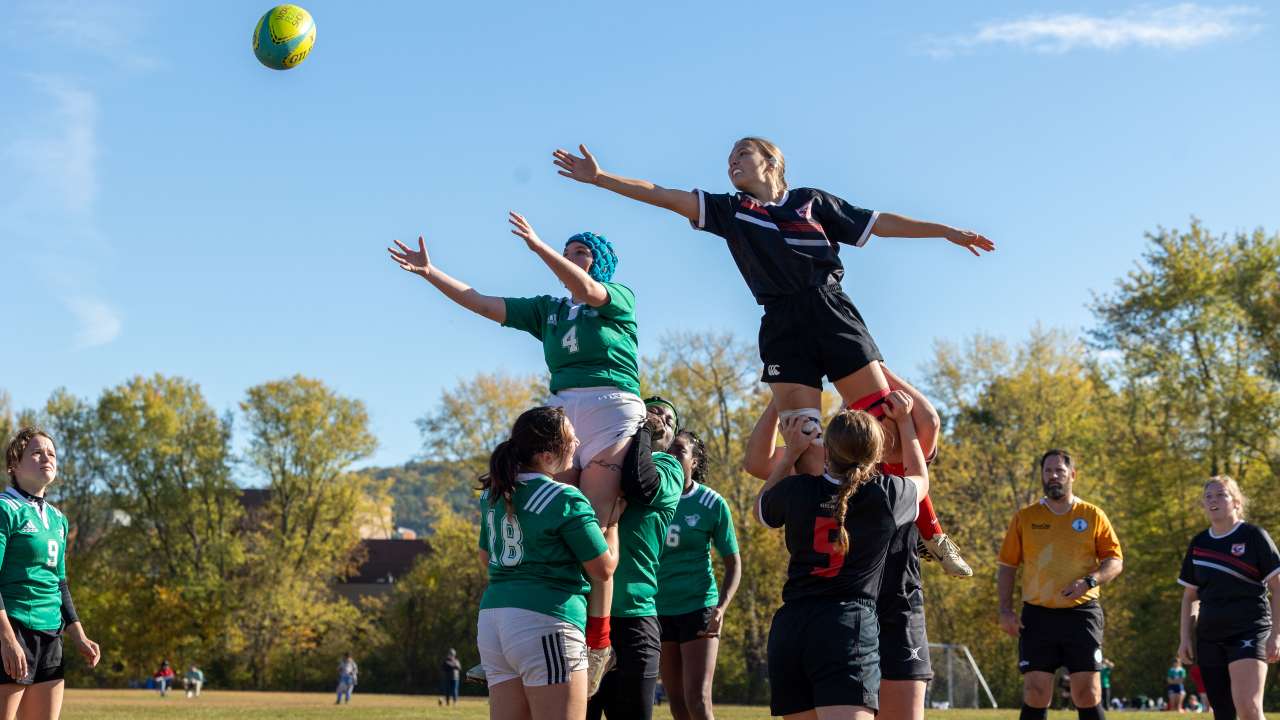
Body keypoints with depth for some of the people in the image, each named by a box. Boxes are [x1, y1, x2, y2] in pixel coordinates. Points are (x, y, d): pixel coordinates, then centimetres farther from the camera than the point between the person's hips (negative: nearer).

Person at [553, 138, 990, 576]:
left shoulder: (812, 200, 16)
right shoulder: (730, 210, 18)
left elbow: (880, 223, 19)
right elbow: (664, 197, 11)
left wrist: (947, 231, 16)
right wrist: (598, 178, 3)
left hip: (831, 310, -1)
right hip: (782, 324, 2)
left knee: (885, 426, -6)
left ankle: (930, 533, 1)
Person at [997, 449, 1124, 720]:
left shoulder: (1093, 516, 6)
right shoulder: (1024, 518, 8)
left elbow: (1115, 561, 4)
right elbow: (1007, 566, 10)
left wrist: (1089, 581, -15)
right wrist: (1005, 610, -1)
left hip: (1081, 614, -1)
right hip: (1037, 616, 1)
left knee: (1088, 694, -2)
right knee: (1035, 695, -2)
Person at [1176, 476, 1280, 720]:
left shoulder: (1254, 536, -2)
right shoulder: (1199, 544, 12)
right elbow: (1190, 596, 19)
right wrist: (1186, 637, 10)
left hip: (1250, 631, -5)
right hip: (1209, 636, 5)